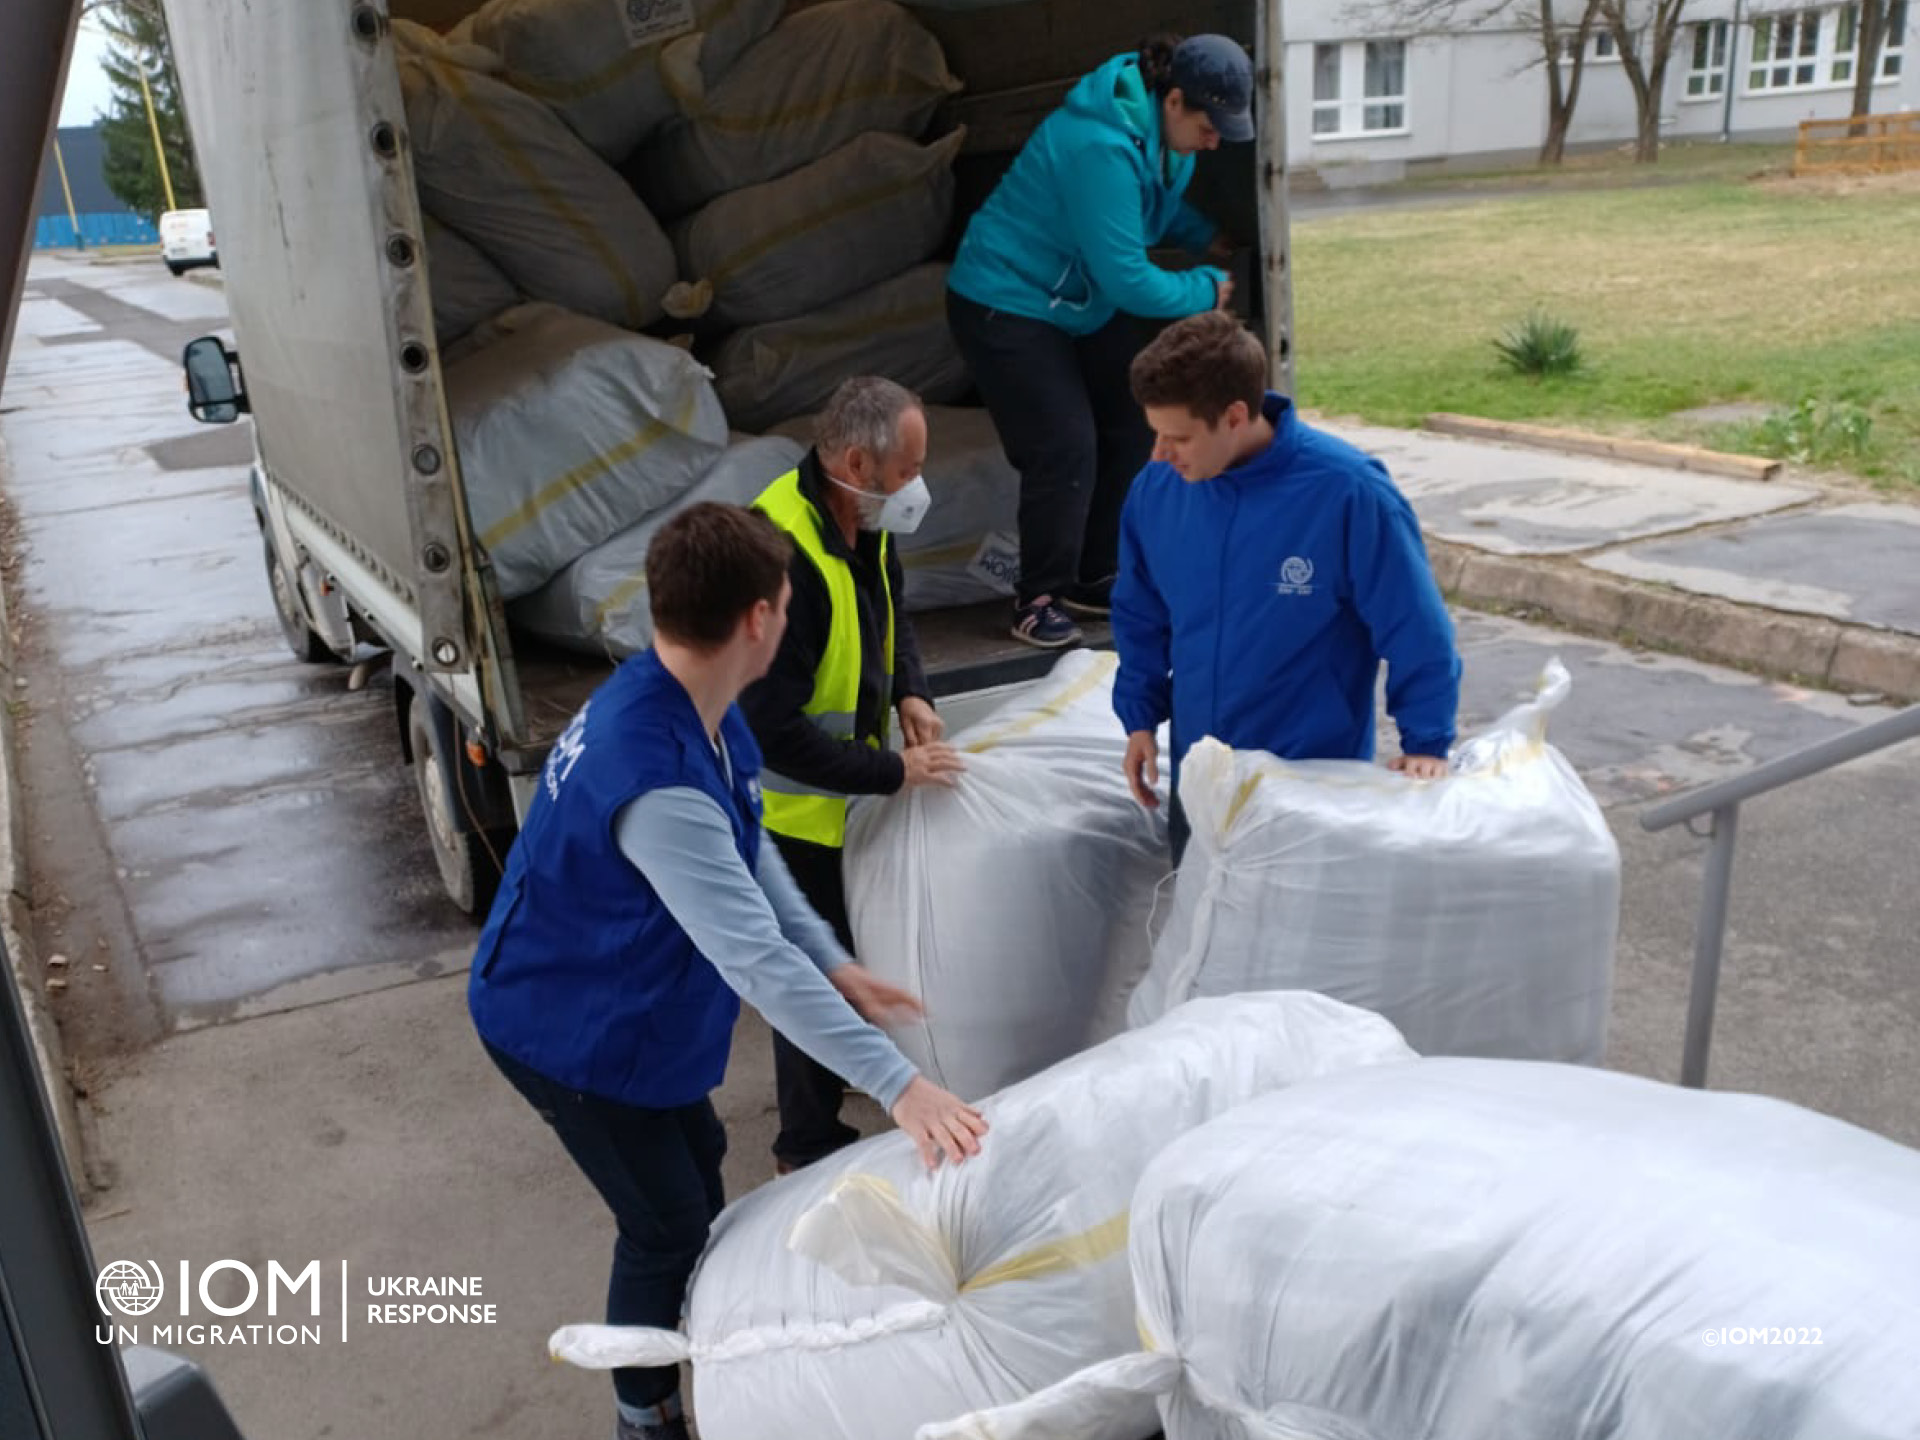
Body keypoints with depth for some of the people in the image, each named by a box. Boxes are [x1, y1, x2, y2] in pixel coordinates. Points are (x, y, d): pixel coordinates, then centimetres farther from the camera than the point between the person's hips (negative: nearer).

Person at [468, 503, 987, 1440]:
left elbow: (748, 853, 3)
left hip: (620, 1004, 9)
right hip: (570, 1030, -9)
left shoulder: (694, 705, -9)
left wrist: (833, 964, -1)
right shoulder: (657, 782, -40)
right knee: (665, 1226, 7)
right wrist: (898, 1085, -39)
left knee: (697, 1162, 24)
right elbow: (758, 959, -41)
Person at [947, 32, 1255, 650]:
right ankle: (1037, 600, 0)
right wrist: (1206, 289, -14)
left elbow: (1161, 200, 19)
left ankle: (1092, 579, 20)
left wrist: (1206, 238, 0)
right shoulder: (1102, 148, -31)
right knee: (1066, 449, -16)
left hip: (1085, 302, 9)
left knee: (1130, 434, 7)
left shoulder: (1160, 130, -3)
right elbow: (1128, 279, -29)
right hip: (1006, 305, -9)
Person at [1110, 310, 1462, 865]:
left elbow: (1416, 629, -13)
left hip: (1318, 780, -5)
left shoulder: (1347, 492, -21)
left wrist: (1426, 744, -13)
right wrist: (1139, 715, 4)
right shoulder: (1157, 489, -7)